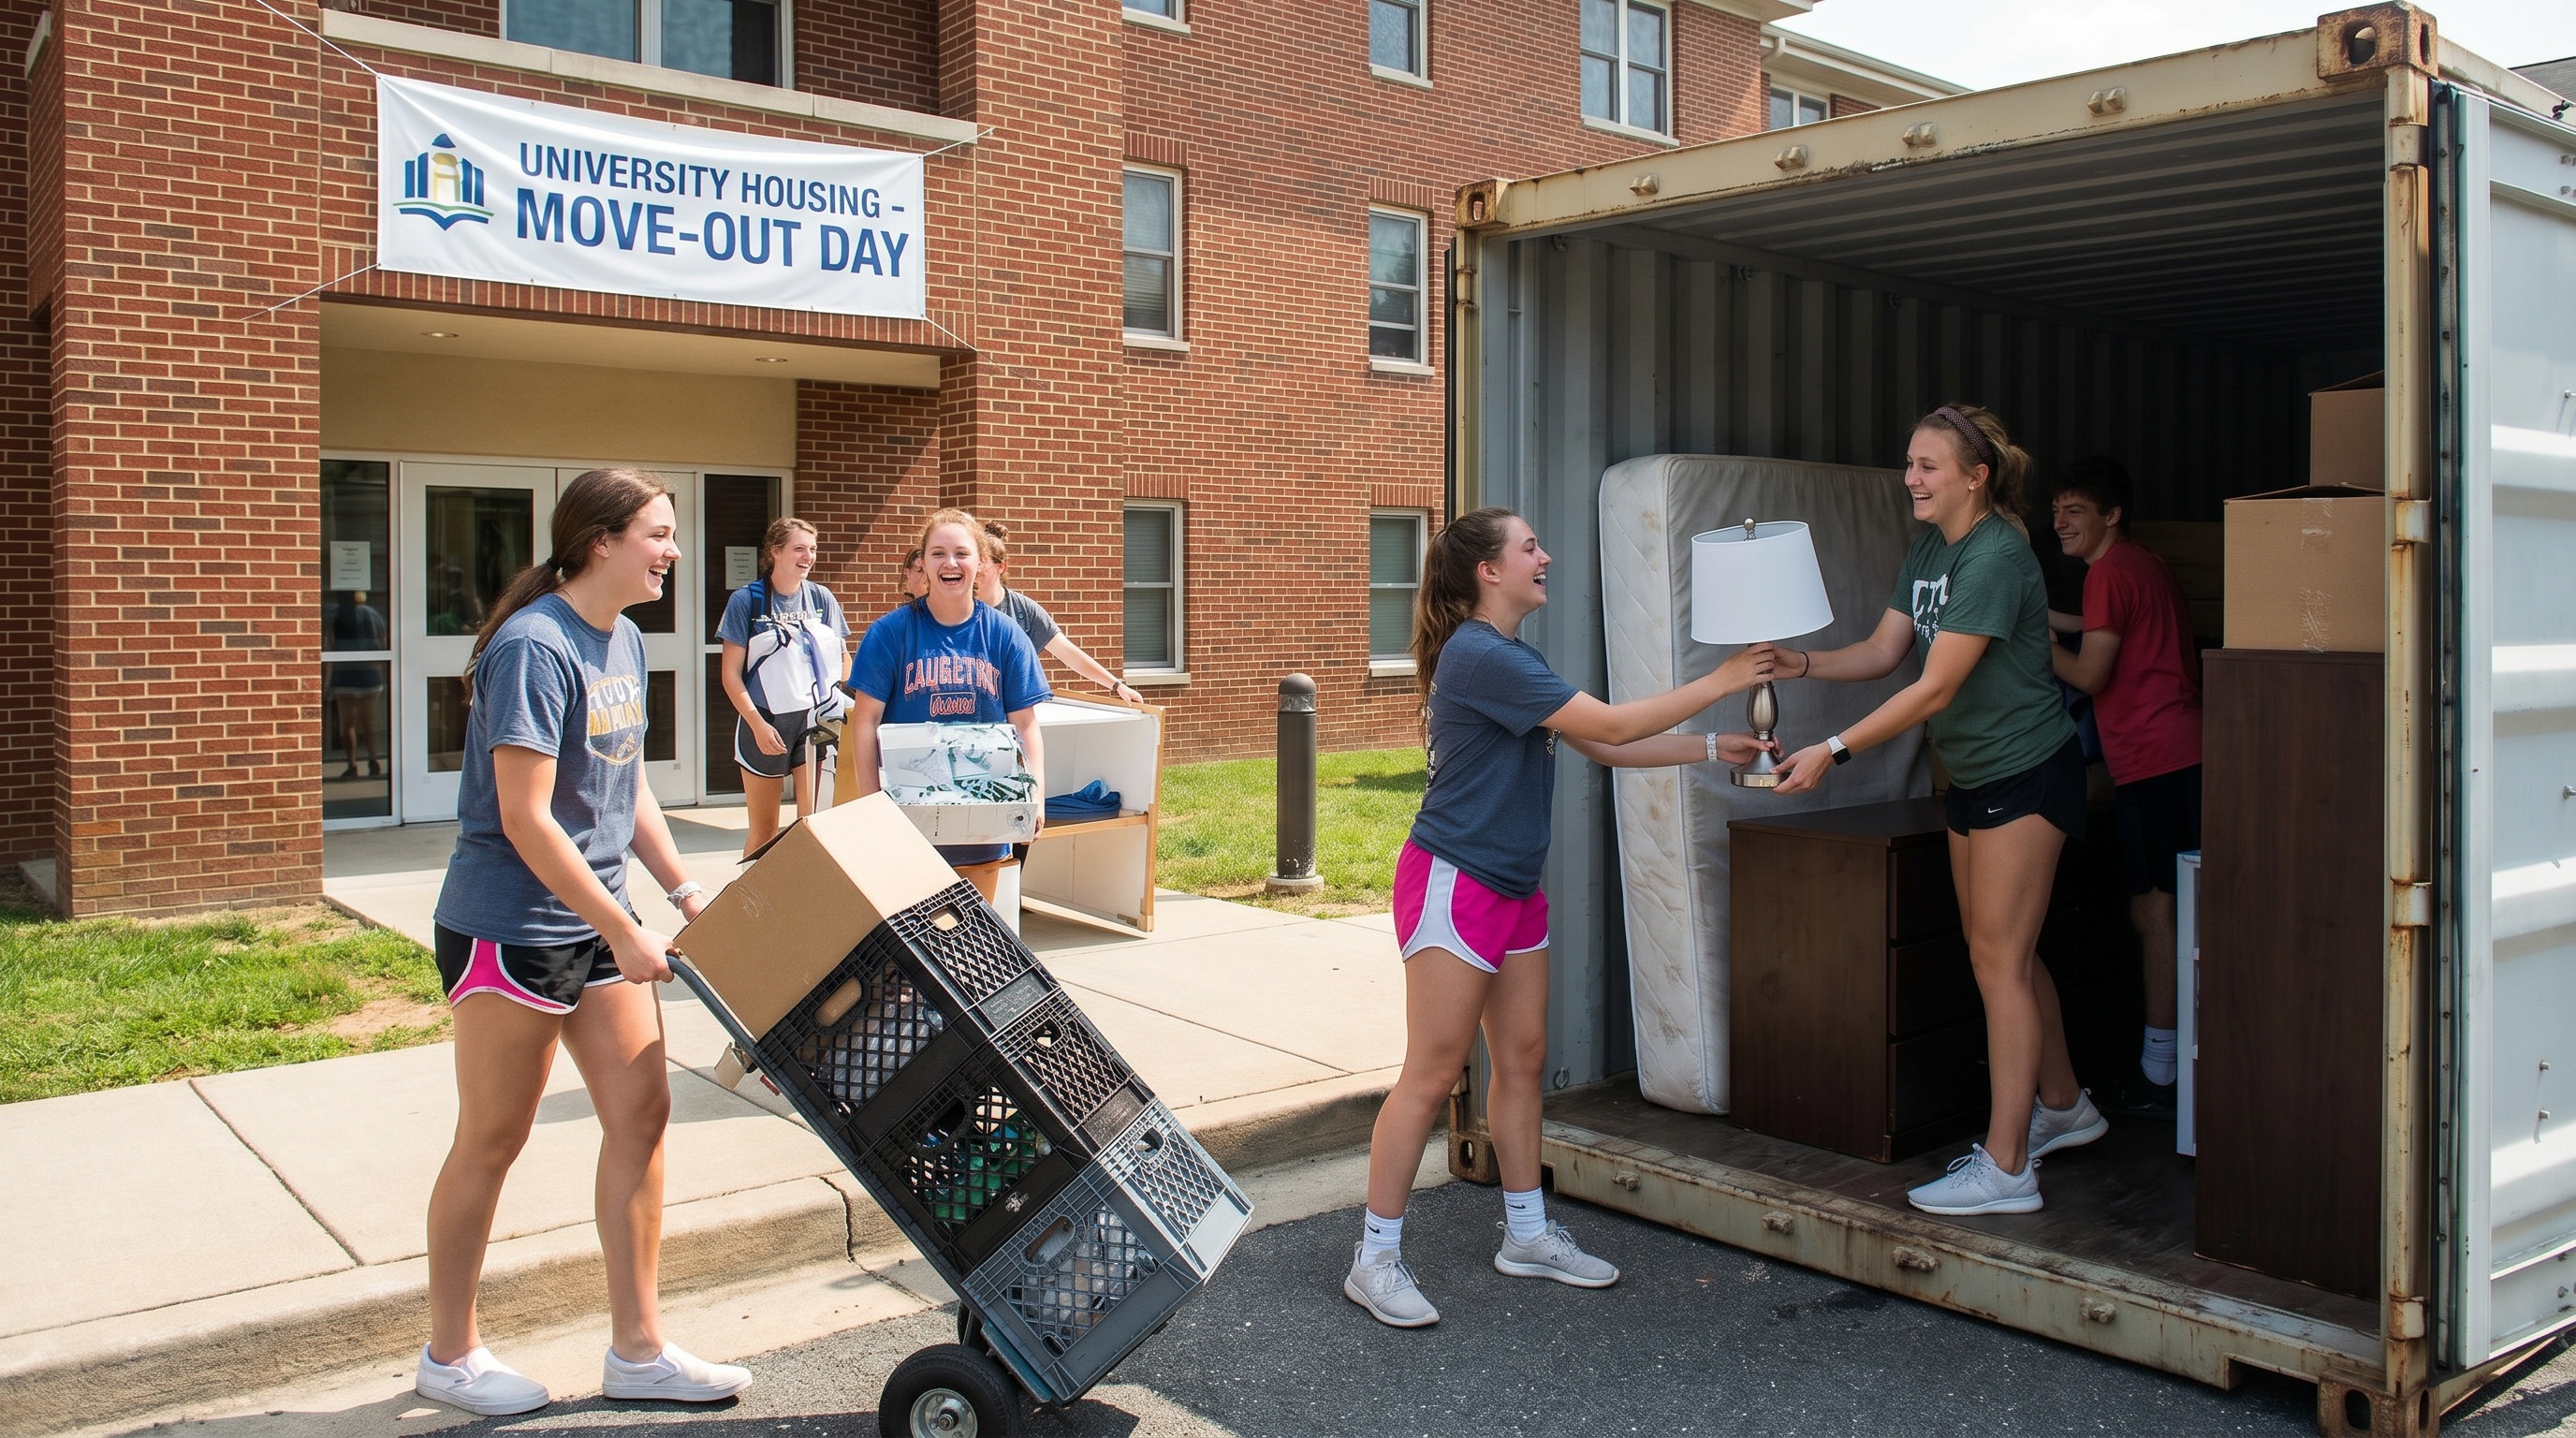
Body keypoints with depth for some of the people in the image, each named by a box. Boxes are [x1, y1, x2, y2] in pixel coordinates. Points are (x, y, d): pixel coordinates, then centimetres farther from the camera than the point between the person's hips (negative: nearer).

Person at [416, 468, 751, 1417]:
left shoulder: (625, 642, 8)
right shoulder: (534, 648, -19)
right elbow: (525, 820, -22)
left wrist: (684, 890, 11)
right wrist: (625, 935, -19)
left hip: (595, 922, 8)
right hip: (509, 927, -8)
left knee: (641, 1114, 7)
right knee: (491, 1142, 5)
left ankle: (637, 1351, 18)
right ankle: (448, 1356, 24)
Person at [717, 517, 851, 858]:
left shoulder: (821, 599, 6)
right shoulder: (747, 600, -3)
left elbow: (840, 658, 13)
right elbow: (731, 673, -4)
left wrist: (849, 701, -5)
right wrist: (758, 724, -13)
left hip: (816, 721, 3)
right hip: (766, 723, -2)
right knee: (763, 830, 5)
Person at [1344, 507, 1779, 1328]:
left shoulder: (1509, 659, 15)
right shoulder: (1480, 656, -18)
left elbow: (1603, 749, 16)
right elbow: (1612, 725, -19)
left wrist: (1712, 750, 10)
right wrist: (1720, 682, -10)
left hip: (1512, 887, 10)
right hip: (1453, 883, -10)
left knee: (1523, 1058, 14)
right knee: (1433, 1075, -6)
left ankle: (1527, 1235, 26)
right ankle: (1375, 1260, 4)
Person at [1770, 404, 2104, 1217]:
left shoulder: (1994, 556, -22)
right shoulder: (1927, 550, 7)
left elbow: (1935, 690, -27)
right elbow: (1883, 652, 6)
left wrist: (1832, 751, -30)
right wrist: (1798, 664, -11)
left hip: (2026, 773, -9)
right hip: (1973, 776, 9)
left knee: (1998, 958, -7)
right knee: (2006, 953, 17)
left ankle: (2005, 1167, -1)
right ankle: (2063, 1106, 36)